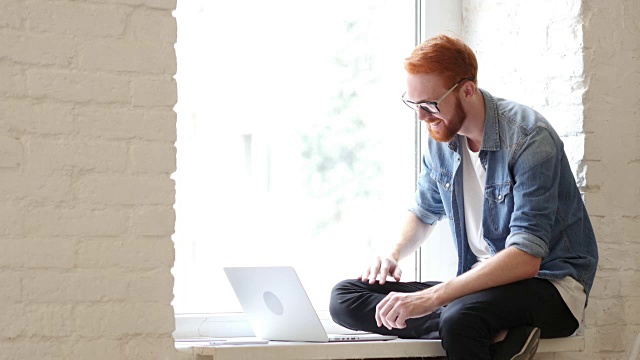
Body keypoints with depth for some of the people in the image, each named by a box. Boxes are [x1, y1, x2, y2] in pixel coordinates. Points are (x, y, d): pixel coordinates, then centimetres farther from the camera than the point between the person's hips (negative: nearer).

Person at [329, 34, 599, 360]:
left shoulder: (529, 139, -18)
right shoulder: (441, 139, 5)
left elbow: (526, 258, -26)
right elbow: (425, 212, 25)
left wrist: (430, 298, -33)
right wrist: (394, 255, 1)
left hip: (549, 283, -9)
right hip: (483, 282, 9)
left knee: (460, 317, -44)